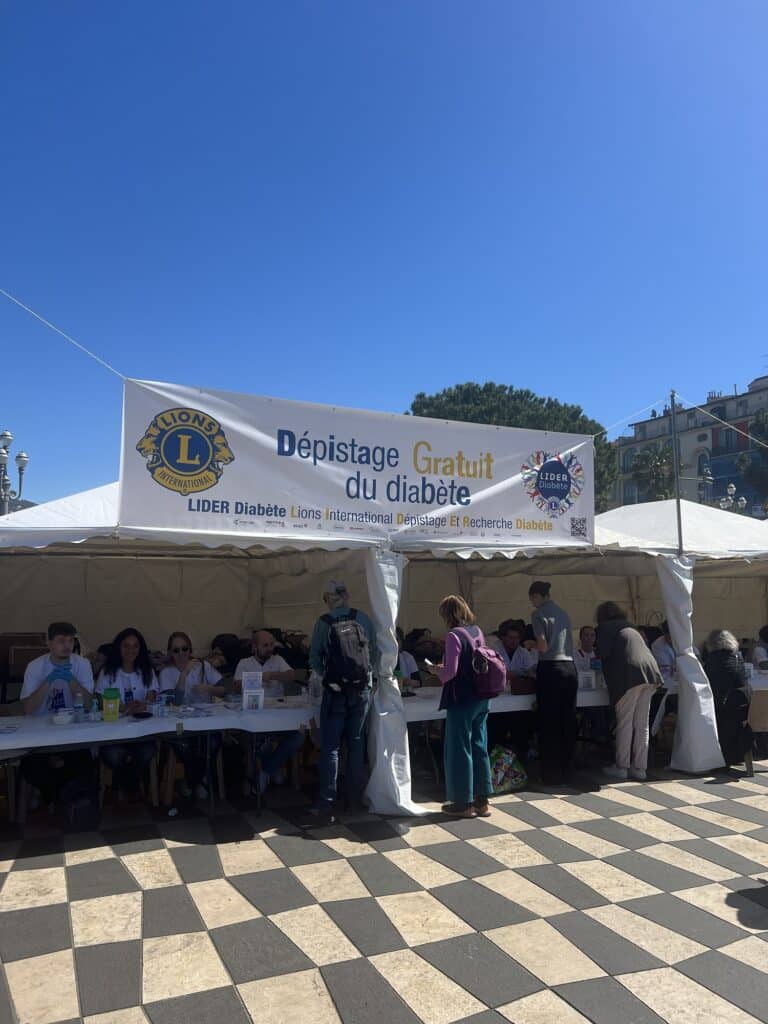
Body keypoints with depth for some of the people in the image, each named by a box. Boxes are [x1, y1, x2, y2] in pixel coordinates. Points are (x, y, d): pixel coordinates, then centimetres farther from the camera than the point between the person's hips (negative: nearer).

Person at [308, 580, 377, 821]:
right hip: (362, 690, 3)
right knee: (356, 743, 14)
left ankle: (326, 805, 2)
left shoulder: (323, 622, -8)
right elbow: (374, 652, 1)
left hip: (335, 691, -3)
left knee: (330, 747, 3)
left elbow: (314, 659, -2)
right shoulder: (363, 618, -2)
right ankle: (355, 799, 21)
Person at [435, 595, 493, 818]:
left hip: (462, 700, -8)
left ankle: (464, 803, 14)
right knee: (479, 747, 14)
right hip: (481, 699, 8)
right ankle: (482, 800, 22)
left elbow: (450, 672, -21)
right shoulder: (478, 631, 7)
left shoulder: (454, 636, -17)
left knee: (459, 749, 4)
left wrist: (437, 671, 0)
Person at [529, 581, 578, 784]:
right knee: (568, 721, 10)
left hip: (550, 669, -6)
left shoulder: (538, 614, -4)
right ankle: (567, 767, 18)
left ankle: (551, 774, 5)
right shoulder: (564, 613, 15)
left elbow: (543, 646, -11)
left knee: (549, 723, 0)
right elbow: (570, 644, 18)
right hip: (570, 668, 6)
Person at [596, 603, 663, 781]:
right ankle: (640, 768, 13)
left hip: (630, 674, -6)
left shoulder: (604, 627, 6)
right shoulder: (630, 626, 26)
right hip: (649, 672, 6)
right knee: (642, 724, 9)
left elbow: (605, 654, -3)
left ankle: (621, 767, 7)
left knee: (624, 723, 1)